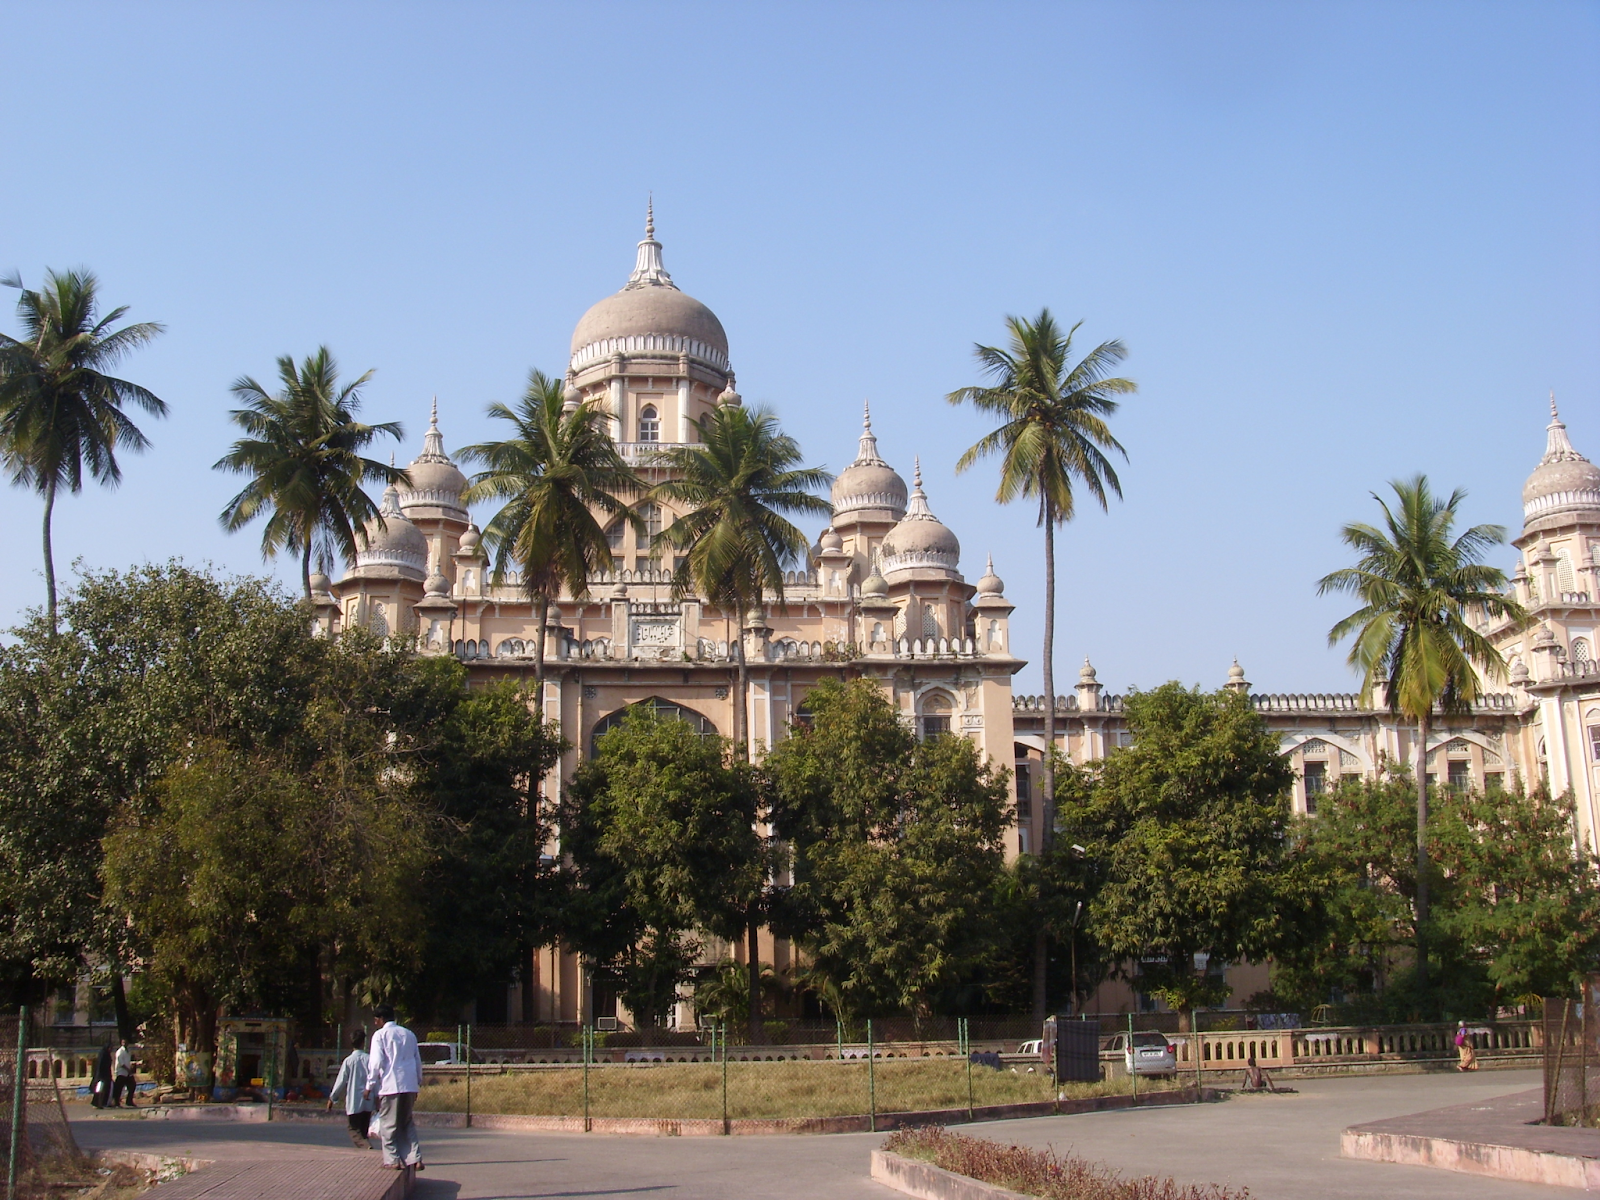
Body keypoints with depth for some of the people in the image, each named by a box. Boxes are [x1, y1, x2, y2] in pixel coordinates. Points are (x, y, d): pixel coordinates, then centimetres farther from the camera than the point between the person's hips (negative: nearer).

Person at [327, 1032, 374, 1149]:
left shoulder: (348, 1061, -7)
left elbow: (341, 1081, -2)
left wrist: (332, 1098, 10)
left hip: (354, 1103, -3)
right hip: (368, 1104, 4)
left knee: (355, 1131, -3)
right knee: (363, 1131, 15)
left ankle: (367, 1146, -28)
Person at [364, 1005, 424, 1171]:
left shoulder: (380, 1035, -2)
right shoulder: (409, 1034, 16)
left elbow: (376, 1062, -10)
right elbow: (418, 1060, 17)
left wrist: (370, 1085, -3)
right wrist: (418, 1084, 24)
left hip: (390, 1086, -6)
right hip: (410, 1085, 6)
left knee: (388, 1124, 4)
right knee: (407, 1123, 14)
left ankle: (393, 1160, 2)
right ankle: (415, 1158, 6)